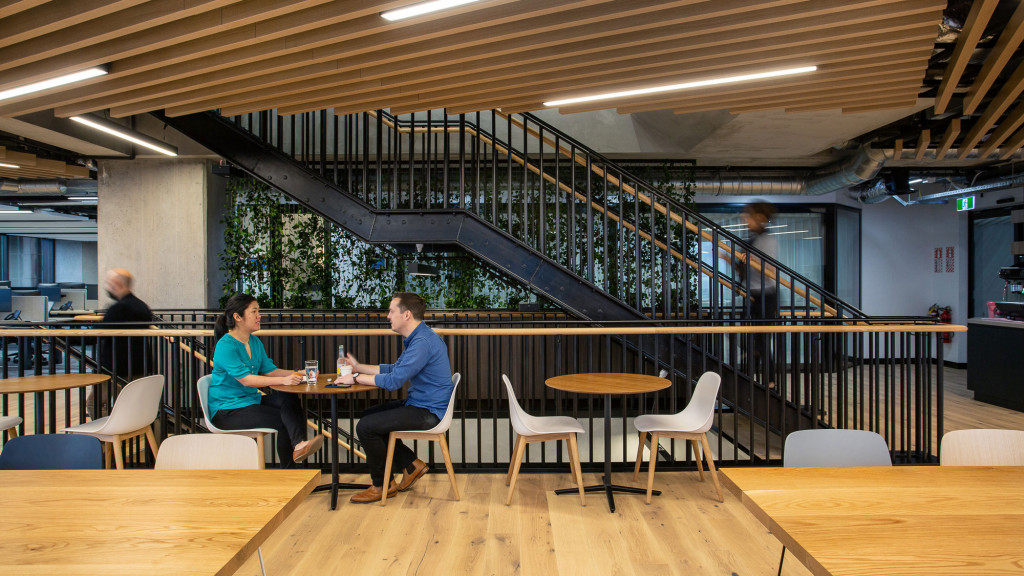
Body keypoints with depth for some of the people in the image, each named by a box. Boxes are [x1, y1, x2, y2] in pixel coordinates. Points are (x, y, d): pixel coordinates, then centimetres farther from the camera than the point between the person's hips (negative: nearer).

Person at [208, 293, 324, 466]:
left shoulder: (255, 342, 11)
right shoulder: (225, 346, -17)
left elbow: (270, 370, 11)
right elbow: (246, 379, -26)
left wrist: (297, 374, -7)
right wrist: (283, 380, -36)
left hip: (251, 399, 7)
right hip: (228, 411, -7)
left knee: (288, 399, -22)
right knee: (284, 420, -22)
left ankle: (299, 444, -36)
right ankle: (289, 469, -16)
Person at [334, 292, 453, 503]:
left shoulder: (423, 342, -23)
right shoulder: (417, 338, 12)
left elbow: (393, 380, -25)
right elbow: (394, 369, 23)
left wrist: (356, 378, -13)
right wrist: (359, 367, 18)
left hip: (427, 413, -11)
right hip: (418, 404, 11)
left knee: (366, 427, -15)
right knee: (368, 417, 17)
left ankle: (382, 485, 4)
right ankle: (412, 465, 19)